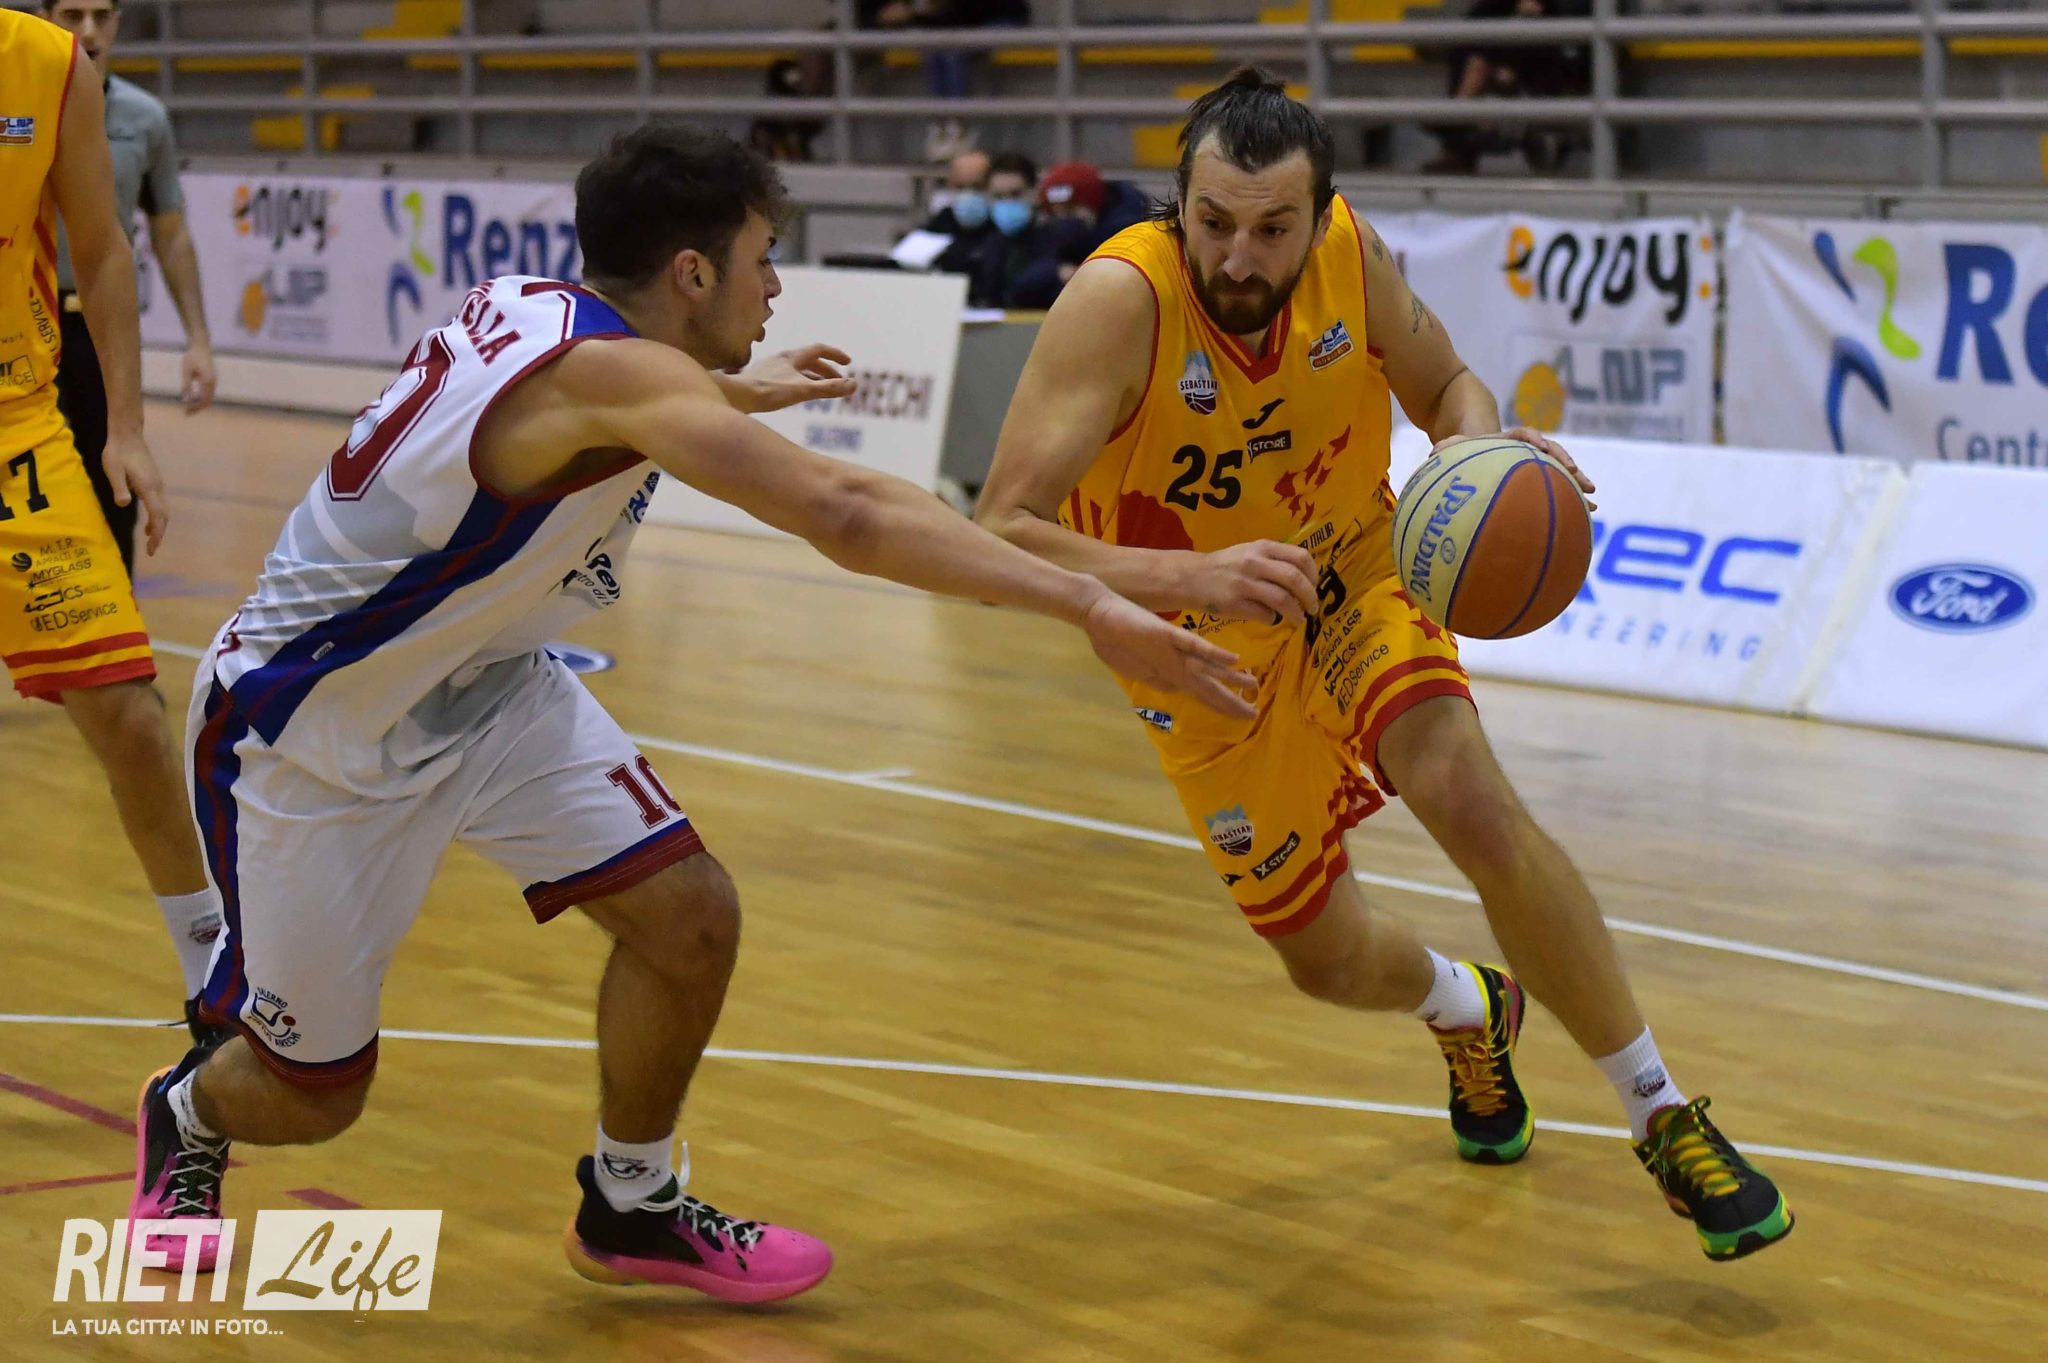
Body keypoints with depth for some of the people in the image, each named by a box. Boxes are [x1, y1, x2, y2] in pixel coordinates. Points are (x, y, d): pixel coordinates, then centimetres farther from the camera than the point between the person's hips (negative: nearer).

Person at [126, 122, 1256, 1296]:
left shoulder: (542, 310, -7)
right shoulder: (613, 370, -32)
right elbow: (849, 517, -42)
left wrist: (745, 391, 32)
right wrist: (1091, 605, -44)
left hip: (481, 686, 8)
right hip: (305, 729, -8)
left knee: (690, 919, -3)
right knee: (313, 1092, 6)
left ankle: (634, 1209, 19)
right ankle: (188, 1115, 41)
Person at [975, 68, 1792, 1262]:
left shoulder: (1349, 250, -20)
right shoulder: (1121, 300, -32)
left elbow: (1444, 384, 1)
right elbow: (1003, 534, -38)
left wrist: (1488, 448, -24)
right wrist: (1193, 577, -53)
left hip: (1353, 578, 1)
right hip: (1210, 656, -1)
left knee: (1469, 796, -27)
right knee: (1331, 962, 9)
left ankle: (1664, 1118, -12)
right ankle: (1471, 1013, 49)